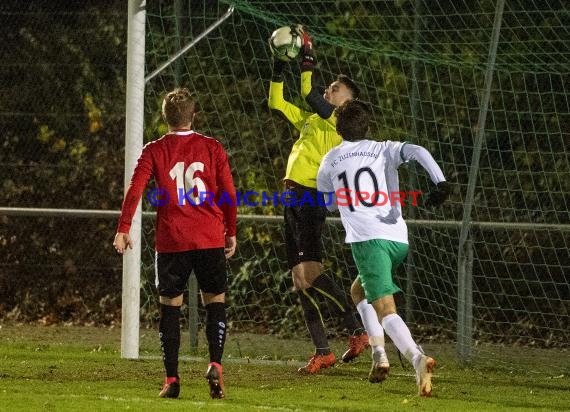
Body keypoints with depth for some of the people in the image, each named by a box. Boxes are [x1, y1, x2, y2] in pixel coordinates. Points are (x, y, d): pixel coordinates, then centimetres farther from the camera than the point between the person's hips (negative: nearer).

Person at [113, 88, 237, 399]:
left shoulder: (154, 151, 2)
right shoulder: (212, 148, 3)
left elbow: (134, 190, -6)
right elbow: (229, 193, 2)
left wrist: (123, 230, -4)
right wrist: (231, 232, 12)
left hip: (171, 241, 0)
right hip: (210, 239, 0)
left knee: (170, 305, 7)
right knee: (214, 301, 10)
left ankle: (171, 379, 3)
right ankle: (215, 365, -10)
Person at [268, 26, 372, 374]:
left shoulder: (338, 122, -3)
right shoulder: (310, 120, 21)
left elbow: (310, 94, -17)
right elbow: (276, 103, 27)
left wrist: (308, 57, -12)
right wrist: (279, 68, 17)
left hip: (310, 198, -9)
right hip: (295, 198, 9)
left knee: (311, 273, -20)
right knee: (300, 280, 5)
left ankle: (357, 331, -13)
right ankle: (322, 351, 6)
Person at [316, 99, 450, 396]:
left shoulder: (330, 160, 15)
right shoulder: (384, 150, 15)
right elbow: (418, 152, -5)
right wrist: (441, 183, -14)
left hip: (366, 239, -4)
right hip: (398, 238, 4)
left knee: (385, 309, -14)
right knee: (359, 291, 27)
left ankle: (417, 359, -39)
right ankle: (379, 357, 13)